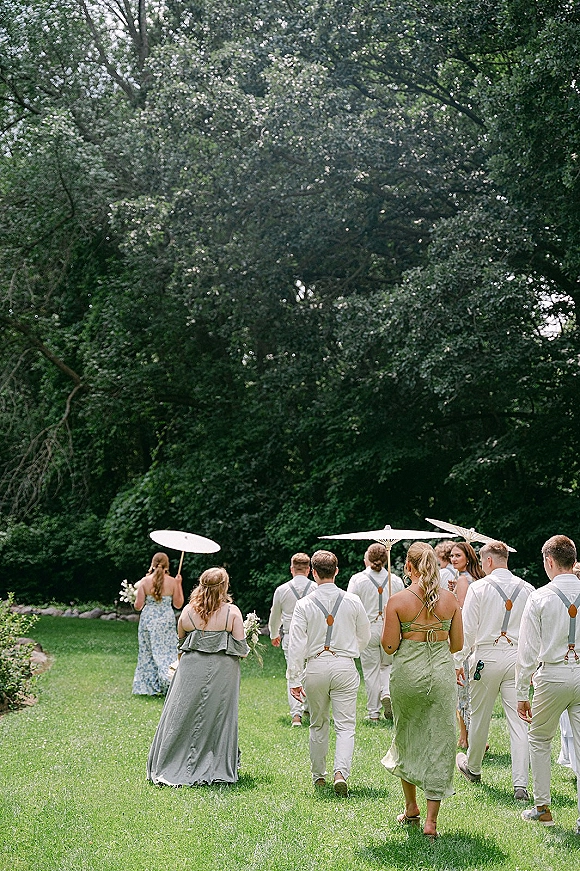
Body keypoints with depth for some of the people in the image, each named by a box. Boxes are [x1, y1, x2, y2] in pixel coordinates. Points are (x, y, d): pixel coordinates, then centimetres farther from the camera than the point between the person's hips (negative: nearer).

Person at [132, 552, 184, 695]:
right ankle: (169, 680, -7)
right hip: (167, 619, 0)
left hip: (148, 620, 1)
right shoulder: (173, 582, -6)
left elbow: (138, 606, -4)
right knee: (167, 652, 7)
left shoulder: (145, 581, -7)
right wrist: (179, 584, 8)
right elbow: (178, 604, 2)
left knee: (148, 652, 12)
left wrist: (137, 590, 12)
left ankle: (146, 687, 17)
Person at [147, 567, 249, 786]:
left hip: (191, 669, 2)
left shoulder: (188, 611, -1)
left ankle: (172, 767, 16)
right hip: (222, 671, -2)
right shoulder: (232, 612, -8)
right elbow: (242, 648, -8)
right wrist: (244, 651, 14)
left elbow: (181, 641, 12)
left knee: (183, 718, 10)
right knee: (219, 718, 9)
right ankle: (218, 768, 16)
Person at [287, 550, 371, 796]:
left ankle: (318, 775, 26)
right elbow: (365, 636, 11)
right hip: (344, 666, 0)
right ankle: (341, 771, -15)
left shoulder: (304, 605, -6)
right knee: (345, 725, 3)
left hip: (315, 667, 0)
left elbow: (297, 645, -7)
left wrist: (294, 679, -2)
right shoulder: (352, 601, -2)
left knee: (318, 725, 16)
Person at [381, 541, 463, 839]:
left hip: (408, 673, -1)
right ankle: (431, 820, 7)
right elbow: (457, 644, 4)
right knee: (439, 743, 7)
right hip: (442, 673, 1)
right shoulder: (450, 598, -1)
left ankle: (411, 807, 32)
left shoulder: (397, 600, -10)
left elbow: (389, 645, -9)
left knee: (407, 739, 19)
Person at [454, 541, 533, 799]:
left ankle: (472, 768, 34)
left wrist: (458, 661, 2)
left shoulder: (479, 587, -7)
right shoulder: (527, 589, 3)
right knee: (518, 720, 2)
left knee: (480, 716, 14)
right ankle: (521, 783, -2)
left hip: (487, 657, -2)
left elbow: (467, 629, -6)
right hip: (517, 657, 3)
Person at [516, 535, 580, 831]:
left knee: (539, 740, 16)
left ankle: (542, 808, 22)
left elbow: (528, 651, -5)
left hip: (553, 676, -2)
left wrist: (522, 694, 1)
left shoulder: (539, 597, -8)